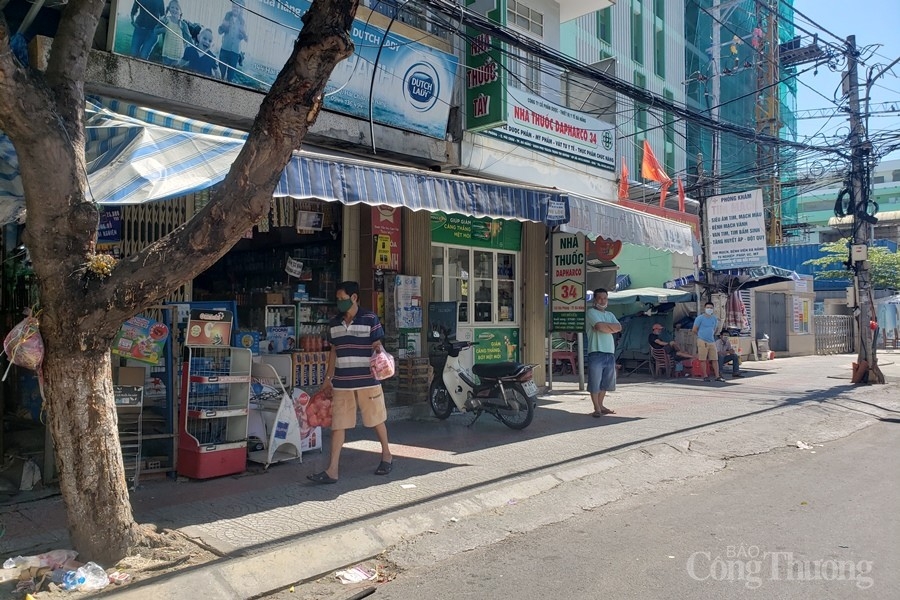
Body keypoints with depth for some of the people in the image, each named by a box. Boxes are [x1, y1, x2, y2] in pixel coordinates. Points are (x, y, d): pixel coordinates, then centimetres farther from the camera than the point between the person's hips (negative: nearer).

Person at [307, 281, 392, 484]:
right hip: (341, 382, 4)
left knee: (377, 420, 10)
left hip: (368, 380, -4)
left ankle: (386, 456, 32)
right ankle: (332, 470, 4)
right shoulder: (334, 324, 9)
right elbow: (334, 352, 16)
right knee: (337, 424, 1)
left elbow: (377, 346, -3)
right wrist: (328, 379, 16)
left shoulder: (370, 319, -6)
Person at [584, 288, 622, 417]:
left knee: (605, 383, 13)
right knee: (595, 383, -5)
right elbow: (600, 326, -18)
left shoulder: (610, 315, 20)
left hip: (610, 353, 7)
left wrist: (604, 326, -9)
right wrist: (610, 327, -2)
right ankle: (597, 409, 2)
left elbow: (619, 327, 2)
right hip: (596, 352, -7)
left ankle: (601, 406, 24)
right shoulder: (591, 312, -2)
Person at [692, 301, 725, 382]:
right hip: (702, 341, -5)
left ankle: (717, 376, 6)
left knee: (715, 359, 3)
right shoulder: (700, 318, -4)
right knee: (703, 359, -3)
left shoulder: (715, 319, 13)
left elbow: (716, 329, 30)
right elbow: (694, 330, -1)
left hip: (712, 341, 5)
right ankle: (705, 376, 4)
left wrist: (712, 334, 16)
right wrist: (701, 334, 9)